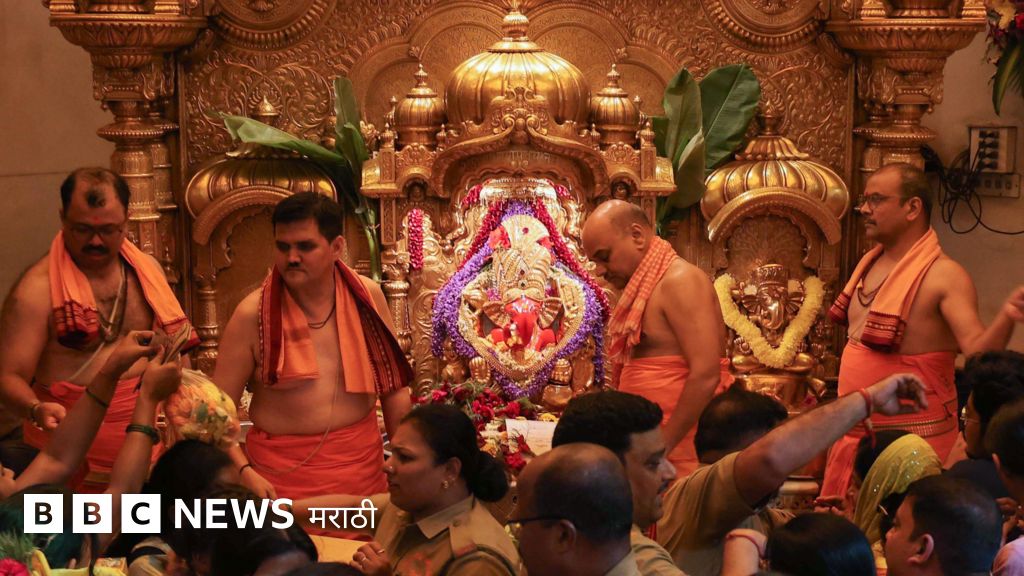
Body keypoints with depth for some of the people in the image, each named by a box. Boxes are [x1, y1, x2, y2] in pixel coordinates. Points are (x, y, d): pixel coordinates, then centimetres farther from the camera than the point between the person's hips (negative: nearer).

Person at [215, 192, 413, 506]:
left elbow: (394, 389, 8)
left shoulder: (367, 297, -2)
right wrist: (244, 471, -23)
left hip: (360, 462, 3)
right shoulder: (253, 313, -10)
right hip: (281, 470, -2)